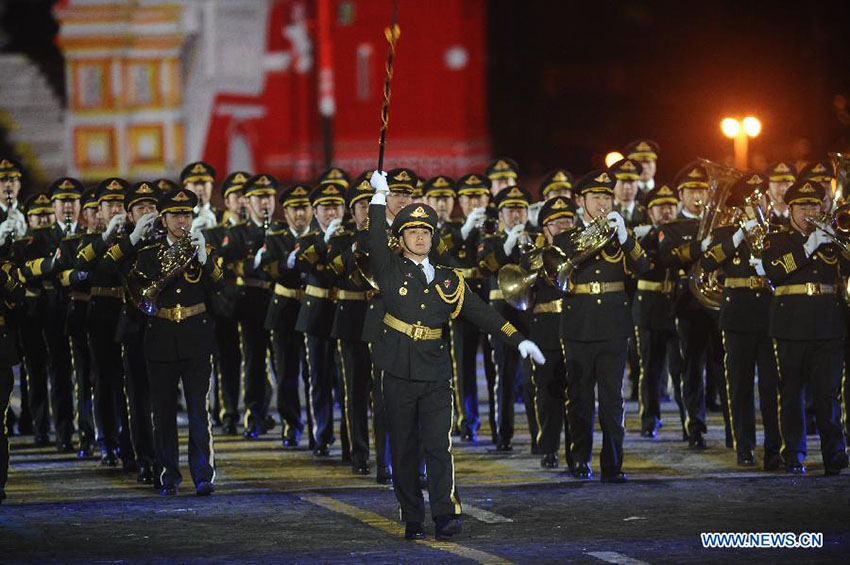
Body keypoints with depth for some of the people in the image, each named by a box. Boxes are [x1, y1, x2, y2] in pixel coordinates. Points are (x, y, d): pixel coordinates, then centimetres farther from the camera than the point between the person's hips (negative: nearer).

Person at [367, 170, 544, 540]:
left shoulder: (447, 281, 11)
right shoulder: (391, 271, 3)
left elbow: (480, 312, 10)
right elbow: (376, 243, -13)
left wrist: (518, 340, 3)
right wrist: (379, 196, -18)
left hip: (436, 375, 1)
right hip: (399, 375, -1)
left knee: (439, 445, -10)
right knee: (403, 451, 3)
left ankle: (445, 516, -14)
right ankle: (412, 521, 10)